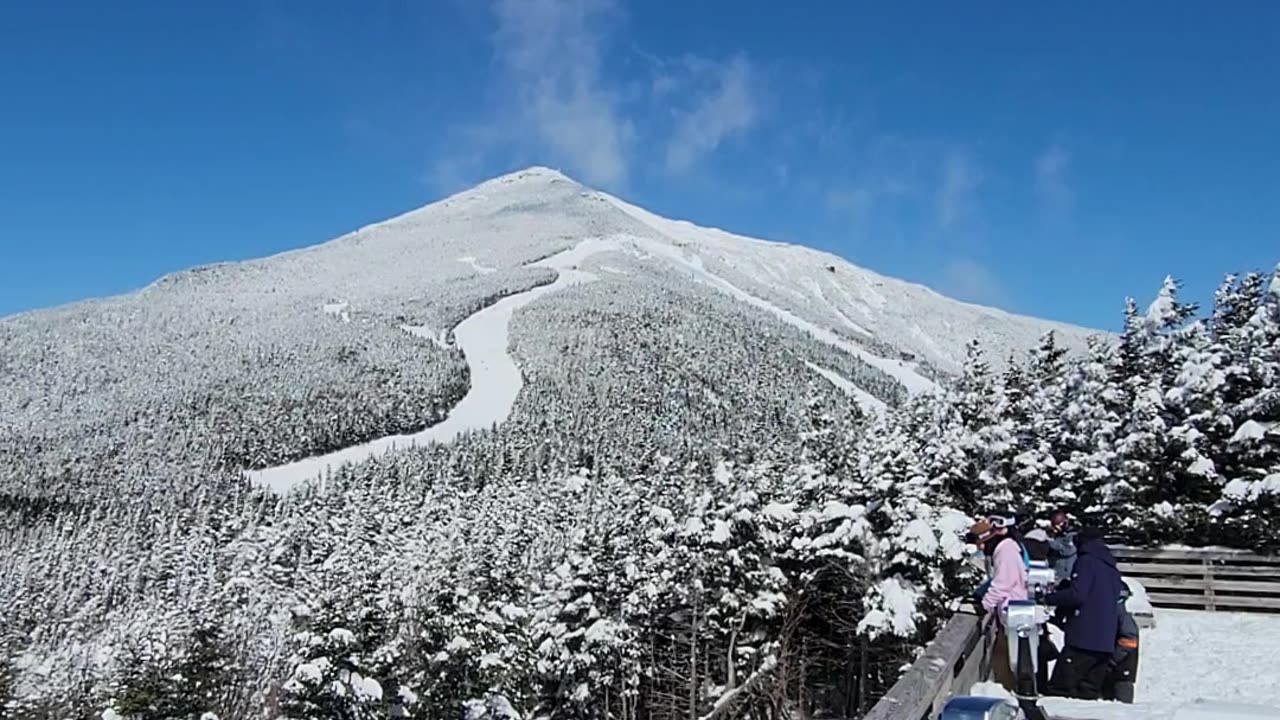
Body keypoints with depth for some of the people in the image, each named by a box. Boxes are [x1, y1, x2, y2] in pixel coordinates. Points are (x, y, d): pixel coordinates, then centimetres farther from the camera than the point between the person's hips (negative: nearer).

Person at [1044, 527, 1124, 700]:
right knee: (1089, 690, 8)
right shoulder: (1112, 568, 21)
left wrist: (1049, 599, -4)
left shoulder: (1087, 561, -4)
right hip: (1106, 641, 8)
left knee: (1060, 689, -11)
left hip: (1083, 636, -8)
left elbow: (1077, 594, -15)